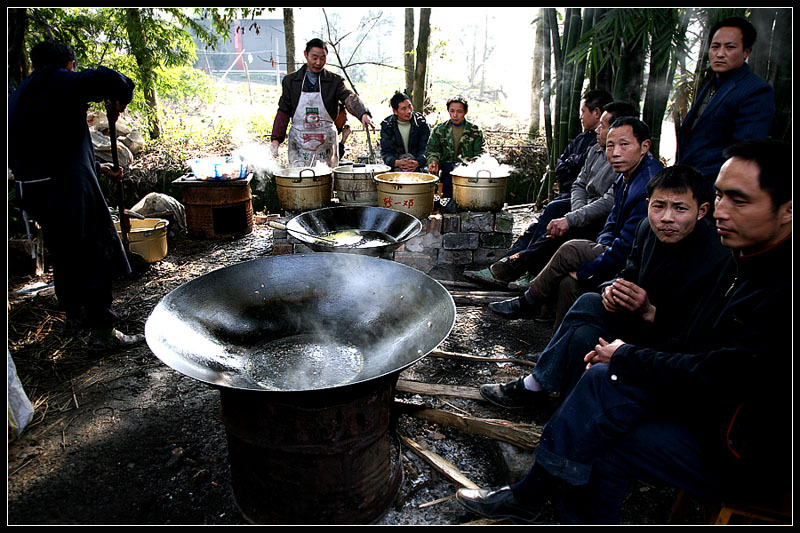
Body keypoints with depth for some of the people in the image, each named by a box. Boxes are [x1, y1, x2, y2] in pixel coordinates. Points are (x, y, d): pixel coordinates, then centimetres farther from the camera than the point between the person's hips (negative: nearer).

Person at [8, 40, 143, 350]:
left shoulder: (18, 96, 21)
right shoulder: (59, 81, -6)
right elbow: (112, 80, -21)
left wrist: (98, 167, 27)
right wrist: (117, 103, 0)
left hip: (33, 189, 9)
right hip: (68, 188, -9)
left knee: (64, 254, 22)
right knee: (95, 257, -2)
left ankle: (74, 314, 39)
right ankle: (103, 332, 1)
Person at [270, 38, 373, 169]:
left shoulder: (334, 81, 2)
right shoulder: (291, 81, 6)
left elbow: (349, 98, -15)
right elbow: (283, 111, 7)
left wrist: (363, 114, -36)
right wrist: (276, 139, -4)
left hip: (326, 142, 0)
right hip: (299, 143, 1)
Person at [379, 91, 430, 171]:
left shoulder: (421, 122, -3)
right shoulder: (386, 125, -1)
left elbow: (425, 148, -7)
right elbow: (385, 152, -5)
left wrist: (417, 163, -30)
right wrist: (396, 162, -28)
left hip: (419, 166, 1)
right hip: (395, 168, 0)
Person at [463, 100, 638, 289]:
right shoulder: (596, 151, 10)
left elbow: (610, 203, -27)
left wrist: (571, 219, -33)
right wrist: (578, 211, -11)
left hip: (604, 221, -8)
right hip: (587, 207, 8)